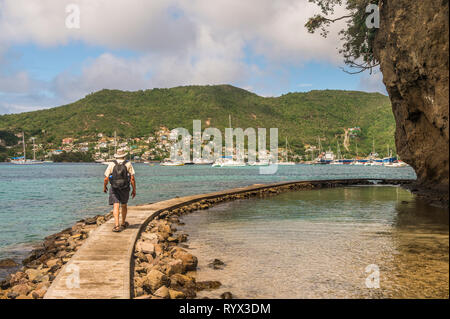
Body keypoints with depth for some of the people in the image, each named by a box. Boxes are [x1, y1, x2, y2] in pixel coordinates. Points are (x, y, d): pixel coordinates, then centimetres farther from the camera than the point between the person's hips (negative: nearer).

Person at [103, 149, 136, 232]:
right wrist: (134, 190, 3)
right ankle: (123, 223, 34)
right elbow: (132, 178, -6)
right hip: (125, 188, 1)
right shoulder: (128, 164, -1)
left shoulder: (111, 164, -1)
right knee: (124, 205, 19)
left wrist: (104, 187, 15)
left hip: (114, 188, -1)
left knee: (116, 206, -5)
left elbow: (106, 179, -3)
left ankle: (117, 225, -19)